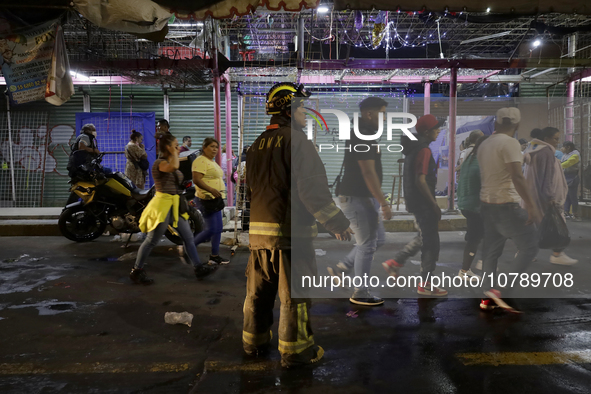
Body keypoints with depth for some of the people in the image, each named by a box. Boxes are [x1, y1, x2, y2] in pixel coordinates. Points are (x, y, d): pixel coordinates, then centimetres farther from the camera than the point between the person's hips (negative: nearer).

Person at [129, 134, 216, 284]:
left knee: (188, 237, 8)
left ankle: (198, 268, 14)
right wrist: (173, 153, -18)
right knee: (152, 241, 0)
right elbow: (173, 166, -37)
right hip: (163, 205, -9)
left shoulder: (169, 162, 16)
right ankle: (136, 271, 14)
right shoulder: (159, 163, -14)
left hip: (175, 205, 9)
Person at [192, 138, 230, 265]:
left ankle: (215, 256, 19)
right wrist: (211, 190, -33)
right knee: (212, 229, -10)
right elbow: (196, 179, -24)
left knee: (218, 228, 11)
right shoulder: (201, 160, -13)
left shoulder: (212, 161, 18)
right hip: (207, 199, -10)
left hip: (215, 199, 10)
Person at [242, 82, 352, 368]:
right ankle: (295, 350, 15)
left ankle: (254, 341, 31)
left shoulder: (257, 145, 14)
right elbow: (312, 186, -18)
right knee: (294, 294, 4)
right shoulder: (296, 140, -10)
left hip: (258, 230, 8)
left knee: (258, 290, 17)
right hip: (290, 230, -8)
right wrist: (336, 222, -13)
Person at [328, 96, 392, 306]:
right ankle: (360, 293, 12)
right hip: (357, 198, -10)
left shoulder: (364, 134, 15)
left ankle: (340, 268, 25)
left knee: (378, 239, 17)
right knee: (367, 244, -1)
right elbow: (368, 173, -23)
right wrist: (384, 203, -21)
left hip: (365, 197, 10)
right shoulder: (362, 137, -18)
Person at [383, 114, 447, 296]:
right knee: (431, 243, 1)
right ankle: (425, 284, 11)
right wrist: (434, 205, -18)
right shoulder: (424, 151, -19)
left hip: (414, 201, 10)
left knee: (424, 237, 23)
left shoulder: (413, 148, 12)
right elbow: (420, 181, -25)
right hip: (423, 203, -10)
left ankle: (395, 262, 23)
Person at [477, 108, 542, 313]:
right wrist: (531, 206, -24)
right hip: (506, 205, -8)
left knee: (491, 250, 11)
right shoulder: (510, 143, -13)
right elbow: (517, 177, -23)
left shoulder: (484, 144, 11)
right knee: (529, 244, 2)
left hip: (487, 203, 8)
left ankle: (488, 296, 15)